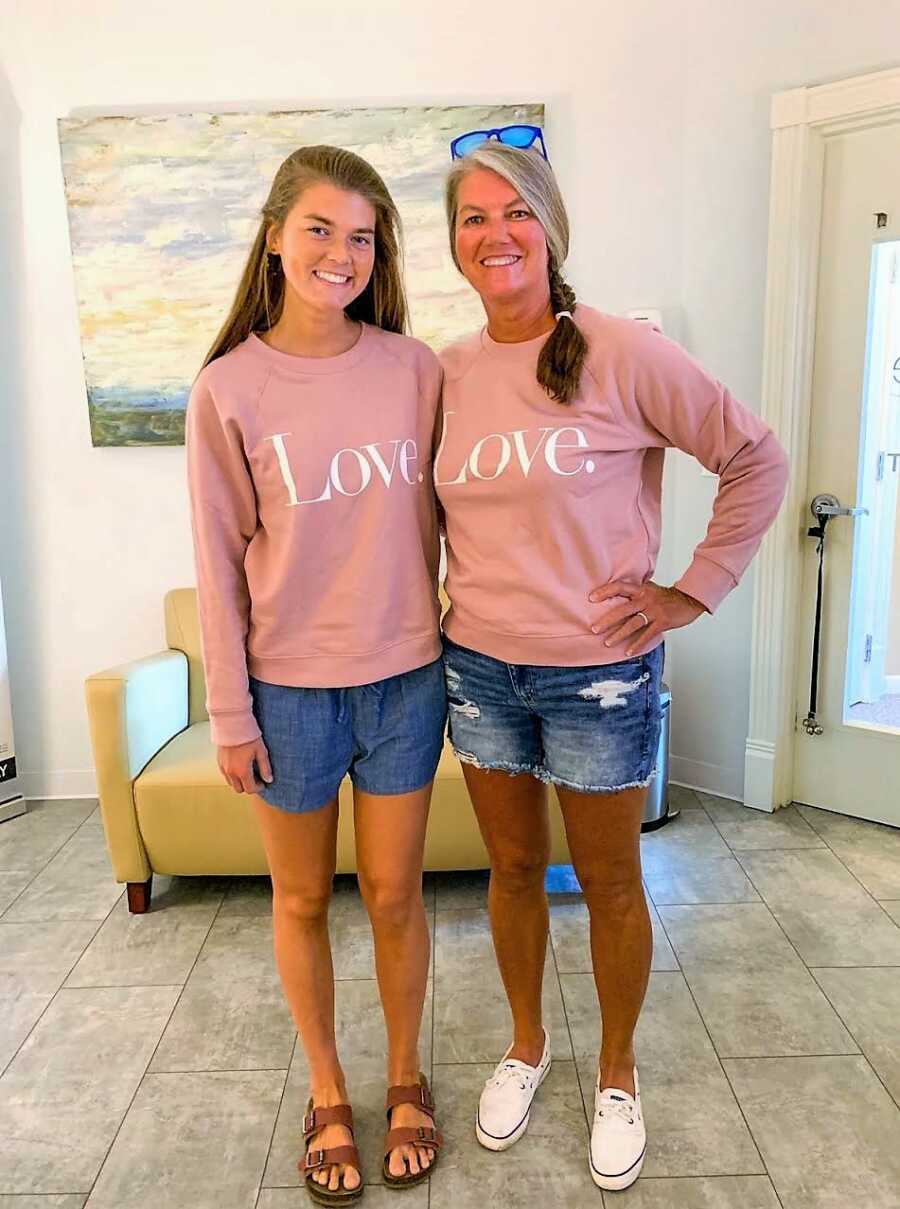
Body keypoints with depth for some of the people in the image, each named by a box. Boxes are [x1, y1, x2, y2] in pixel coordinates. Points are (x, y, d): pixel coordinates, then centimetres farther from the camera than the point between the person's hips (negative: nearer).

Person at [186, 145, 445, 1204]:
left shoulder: (414, 369, -2)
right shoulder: (228, 388, -7)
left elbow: (439, 522, 4)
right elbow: (219, 562, -4)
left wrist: (463, 658, 6)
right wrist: (229, 713, -4)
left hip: (403, 676, 1)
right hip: (289, 686, -1)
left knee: (393, 893, 14)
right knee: (302, 900, 15)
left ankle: (405, 1077, 39)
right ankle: (326, 1093, 39)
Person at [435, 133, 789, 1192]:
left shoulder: (623, 354, -12)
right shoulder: (448, 374, 2)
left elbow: (755, 460, -6)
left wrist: (694, 591, -8)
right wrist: (454, 598, 8)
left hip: (599, 672, -4)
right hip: (479, 667, 4)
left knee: (609, 883, 13)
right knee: (513, 869, 19)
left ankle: (617, 1073, 38)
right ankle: (526, 1045, 43)